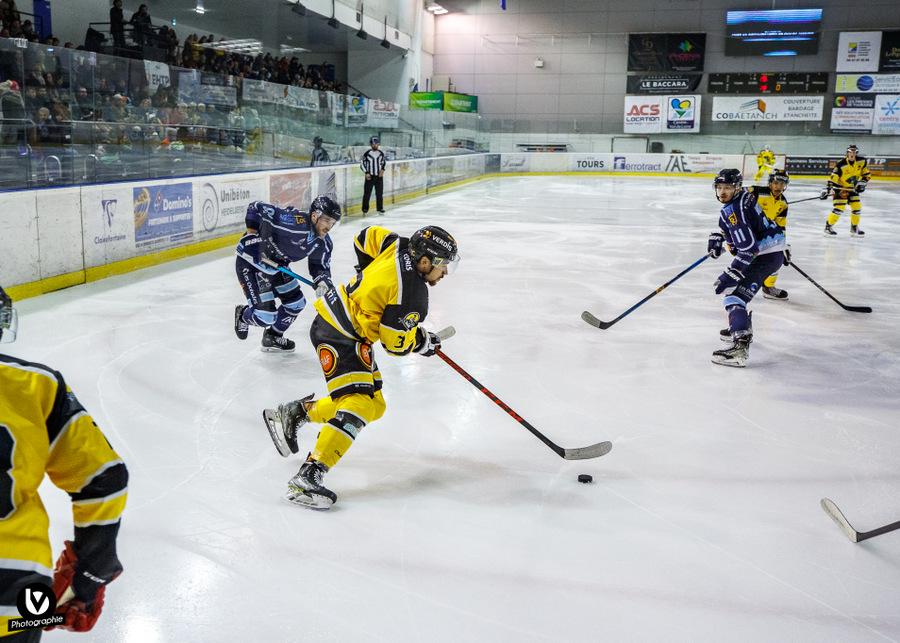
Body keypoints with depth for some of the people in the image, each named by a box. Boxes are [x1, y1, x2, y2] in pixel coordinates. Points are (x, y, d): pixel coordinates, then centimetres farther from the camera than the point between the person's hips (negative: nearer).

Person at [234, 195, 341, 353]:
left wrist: (322, 281, -20)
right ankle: (243, 315, 26)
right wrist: (252, 234, -21)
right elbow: (255, 207, -27)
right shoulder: (293, 221, -33)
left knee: (297, 302, 13)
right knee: (265, 316, -11)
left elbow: (320, 265, 2)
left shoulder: (324, 243, -8)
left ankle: (272, 337, 36)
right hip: (250, 263, -8)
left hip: (276, 265, 8)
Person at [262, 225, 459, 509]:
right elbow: (395, 343, -17)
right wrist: (424, 341, 2)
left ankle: (292, 414, 24)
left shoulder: (401, 245, -1)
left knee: (373, 406, 14)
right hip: (339, 334, -10)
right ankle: (307, 478, -26)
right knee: (359, 404, -22)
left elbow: (367, 236, 16)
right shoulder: (412, 296, -24)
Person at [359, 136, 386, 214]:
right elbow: (362, 164, -1)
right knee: (367, 193, -2)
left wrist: (382, 169, 2)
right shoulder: (367, 154, -8)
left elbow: (384, 162, 19)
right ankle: (365, 209, 8)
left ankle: (380, 208, 18)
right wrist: (366, 173, -10)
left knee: (379, 193, 6)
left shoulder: (381, 153, 3)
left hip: (379, 176, 3)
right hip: (370, 176, -3)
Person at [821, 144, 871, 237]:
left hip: (852, 188, 6)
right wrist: (827, 189, -34)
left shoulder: (862, 161, -8)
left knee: (857, 207, 4)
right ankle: (828, 227, -5)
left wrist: (862, 182, -8)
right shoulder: (841, 165, -24)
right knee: (839, 208, -17)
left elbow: (866, 174, 6)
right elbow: (833, 178, -27)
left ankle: (854, 228, 20)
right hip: (840, 187, -6)